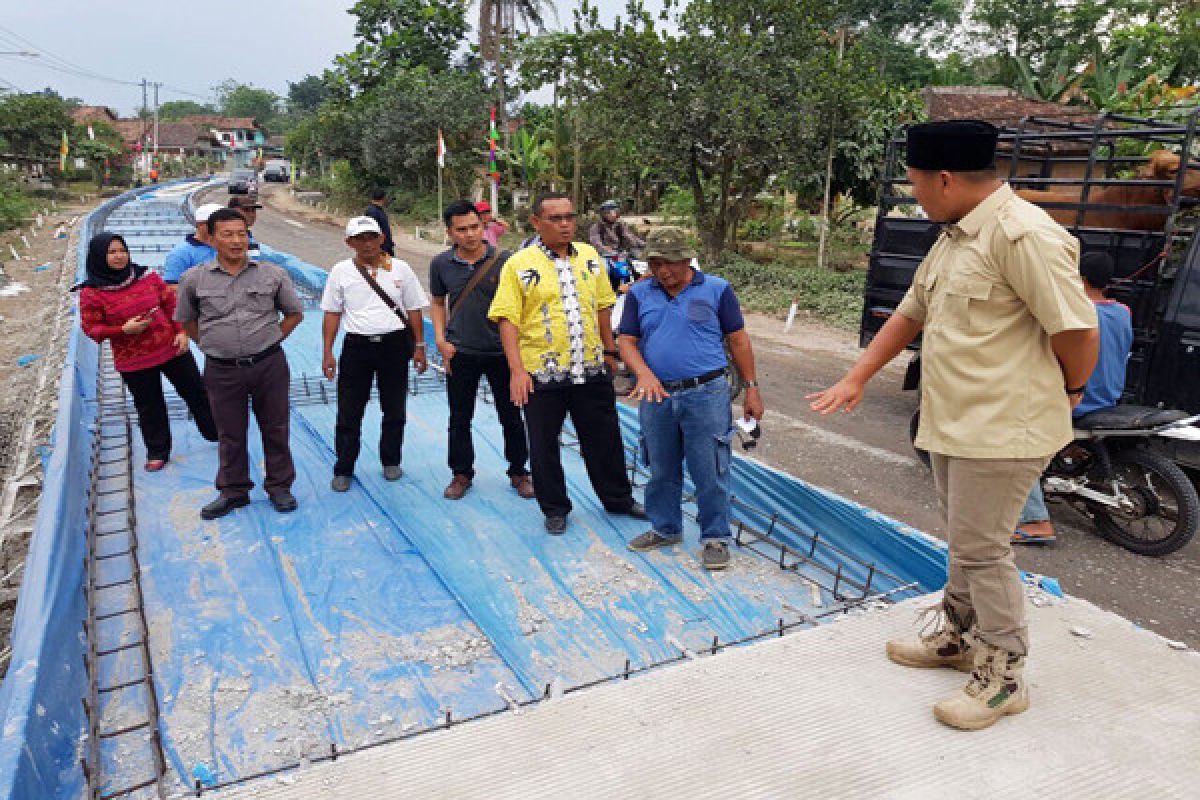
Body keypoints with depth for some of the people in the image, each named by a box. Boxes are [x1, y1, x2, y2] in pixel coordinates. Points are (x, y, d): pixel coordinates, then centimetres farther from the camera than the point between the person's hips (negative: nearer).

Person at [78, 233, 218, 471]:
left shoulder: (147, 276, -1)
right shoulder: (91, 293, -9)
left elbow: (171, 303, 5)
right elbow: (91, 328, -5)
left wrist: (181, 331, -4)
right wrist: (123, 330, -19)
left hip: (172, 349, 2)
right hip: (133, 362, -2)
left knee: (196, 393, 12)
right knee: (149, 407, 10)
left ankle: (218, 433, 30)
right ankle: (157, 451, 28)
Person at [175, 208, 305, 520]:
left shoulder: (272, 274, -1)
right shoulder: (194, 279, 0)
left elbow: (294, 312, 11)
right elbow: (186, 319, 14)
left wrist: (272, 339, 3)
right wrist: (211, 343, 5)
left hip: (268, 365, 0)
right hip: (221, 370, 0)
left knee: (275, 429, 9)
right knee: (230, 433, 12)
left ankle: (279, 486, 25)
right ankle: (233, 491, 27)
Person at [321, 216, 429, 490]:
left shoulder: (400, 269, 2)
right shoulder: (341, 271, 2)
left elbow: (413, 311, 7)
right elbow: (332, 314, 5)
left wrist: (419, 347, 3)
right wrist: (328, 353, 1)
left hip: (395, 344, 1)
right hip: (357, 345, 0)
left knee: (394, 409, 11)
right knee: (349, 411, 2)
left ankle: (391, 462, 27)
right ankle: (343, 470, 14)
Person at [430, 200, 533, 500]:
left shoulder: (503, 260, -8)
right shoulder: (441, 264, -1)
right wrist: (441, 341, 1)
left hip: (501, 351, -1)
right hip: (460, 353, 1)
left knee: (511, 417, 9)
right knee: (459, 419, 11)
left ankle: (518, 472, 26)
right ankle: (461, 473, 28)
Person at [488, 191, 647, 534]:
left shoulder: (590, 256, 7)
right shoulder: (519, 265, -6)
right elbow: (508, 319, -10)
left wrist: (609, 352, 16)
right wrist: (516, 370, -17)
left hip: (592, 369, 4)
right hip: (541, 373, -3)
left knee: (604, 438, 15)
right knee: (544, 444, 8)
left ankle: (618, 498, 34)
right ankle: (555, 508, 27)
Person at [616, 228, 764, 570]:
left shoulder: (717, 289, 0)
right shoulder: (639, 294, 6)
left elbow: (738, 340, 3)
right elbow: (626, 341, 2)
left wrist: (751, 388, 2)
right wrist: (644, 373, -18)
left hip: (706, 395, -3)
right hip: (656, 397, 3)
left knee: (710, 473, 2)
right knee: (662, 471, 16)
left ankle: (716, 537, 18)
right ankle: (665, 529, 34)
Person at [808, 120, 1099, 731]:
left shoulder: (1023, 234, -20)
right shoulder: (952, 239, 11)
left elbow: (1077, 330, -21)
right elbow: (910, 315, 17)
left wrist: (1066, 392, -2)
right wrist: (856, 378, 14)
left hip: (1003, 428, -9)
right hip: (953, 423, 9)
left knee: (981, 549, 1)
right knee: (965, 541, 20)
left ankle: (1003, 676, 18)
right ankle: (957, 636, 38)